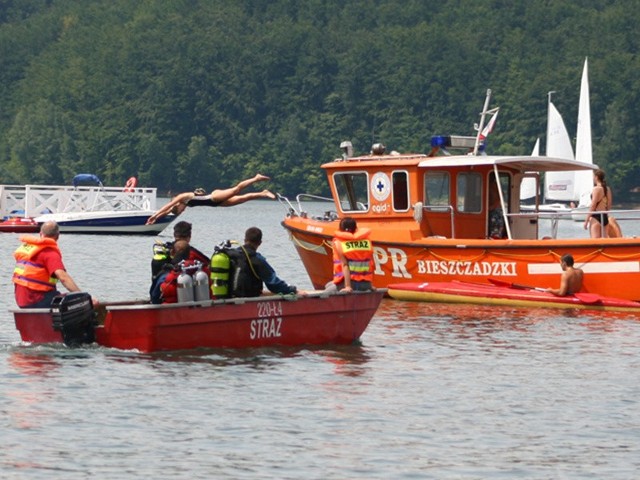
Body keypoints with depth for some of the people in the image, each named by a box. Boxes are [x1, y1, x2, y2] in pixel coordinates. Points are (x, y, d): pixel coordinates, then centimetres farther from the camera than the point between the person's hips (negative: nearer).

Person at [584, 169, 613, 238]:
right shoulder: (607, 189, 12)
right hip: (605, 217, 8)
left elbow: (593, 205, -13)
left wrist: (586, 220, -11)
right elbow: (609, 204, 15)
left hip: (596, 217, -8)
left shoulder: (596, 189, -10)